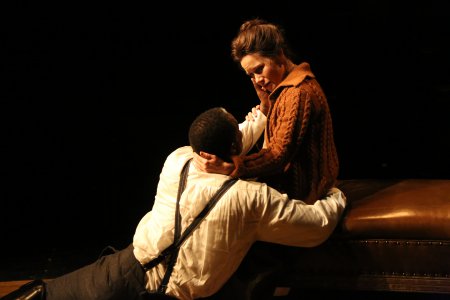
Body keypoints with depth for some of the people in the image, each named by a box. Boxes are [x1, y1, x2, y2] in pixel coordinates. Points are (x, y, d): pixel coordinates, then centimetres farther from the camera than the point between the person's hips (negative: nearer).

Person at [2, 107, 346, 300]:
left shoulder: (178, 159, -4)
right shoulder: (253, 197, -12)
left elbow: (220, 145, 18)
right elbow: (318, 226, -2)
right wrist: (336, 197, 19)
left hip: (129, 268, 1)